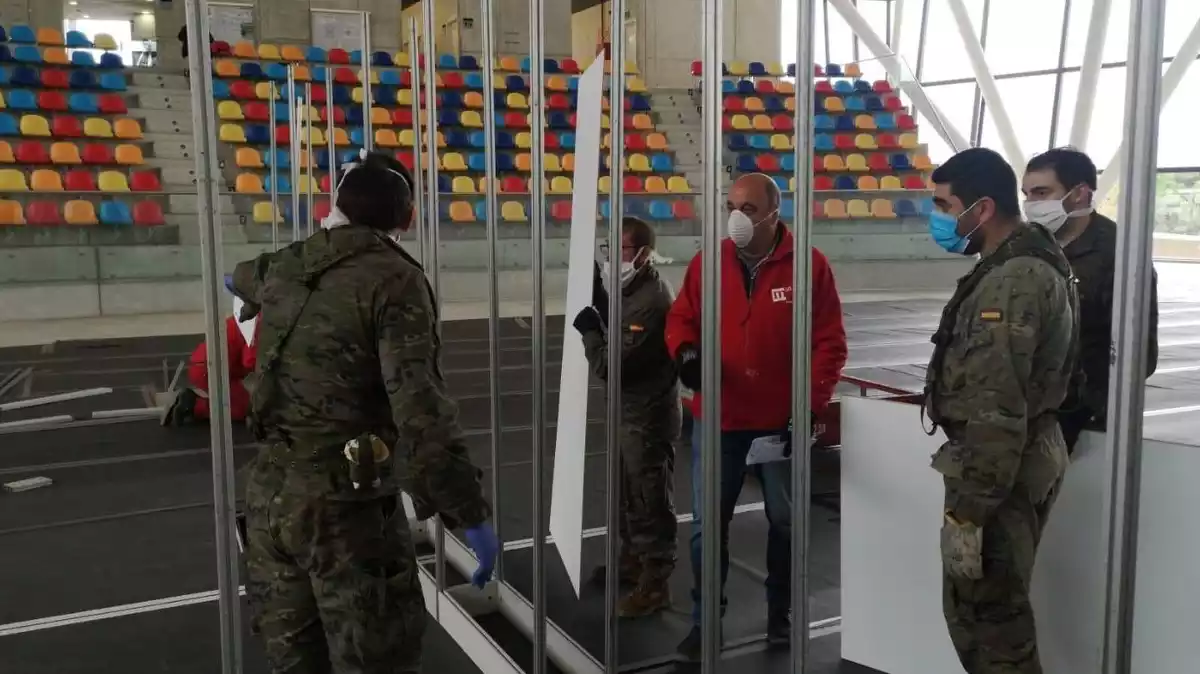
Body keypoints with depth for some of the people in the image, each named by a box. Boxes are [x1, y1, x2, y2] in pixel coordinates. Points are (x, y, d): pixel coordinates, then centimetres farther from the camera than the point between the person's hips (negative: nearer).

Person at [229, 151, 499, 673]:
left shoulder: (284, 266, 8)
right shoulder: (394, 280, -15)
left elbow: (244, 278, 35)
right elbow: (420, 410, -24)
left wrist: (239, 281, 60)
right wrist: (469, 512, -19)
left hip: (269, 495, 7)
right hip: (345, 505, -7)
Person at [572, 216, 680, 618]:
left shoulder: (651, 301, -26)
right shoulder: (633, 290, 6)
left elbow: (611, 365, -26)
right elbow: (615, 335, 12)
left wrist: (588, 329, -10)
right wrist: (597, 293, 2)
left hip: (649, 415, -10)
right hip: (631, 410, 10)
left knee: (650, 499, 1)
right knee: (629, 492, 22)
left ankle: (655, 583, 12)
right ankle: (633, 559, 39)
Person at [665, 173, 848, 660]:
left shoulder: (809, 265, -7)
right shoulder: (707, 263, 0)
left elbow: (829, 342, -5)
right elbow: (681, 318, 9)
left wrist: (811, 404, -11)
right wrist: (685, 352, -13)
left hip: (782, 421, -1)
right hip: (717, 420, 1)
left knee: (785, 522, 15)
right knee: (708, 525, 4)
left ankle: (780, 616, 35)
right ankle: (704, 622, 20)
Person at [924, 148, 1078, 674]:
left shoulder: (1009, 282, -23)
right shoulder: (1034, 261, 11)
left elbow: (997, 412, -27)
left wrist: (965, 512, -25)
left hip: (1002, 471, -10)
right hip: (1025, 457, 10)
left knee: (986, 621, 1)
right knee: (996, 611, 22)